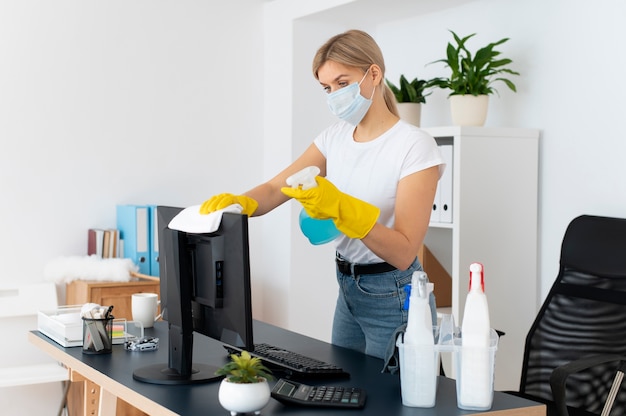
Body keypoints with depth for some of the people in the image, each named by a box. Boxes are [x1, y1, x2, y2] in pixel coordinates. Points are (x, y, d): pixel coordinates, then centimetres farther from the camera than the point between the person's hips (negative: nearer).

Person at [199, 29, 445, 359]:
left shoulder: (415, 146, -18)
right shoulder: (334, 138, 4)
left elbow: (403, 252, -24)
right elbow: (274, 189, -4)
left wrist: (341, 207, -38)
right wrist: (238, 202, -27)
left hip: (394, 298, -7)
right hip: (348, 289, 7)